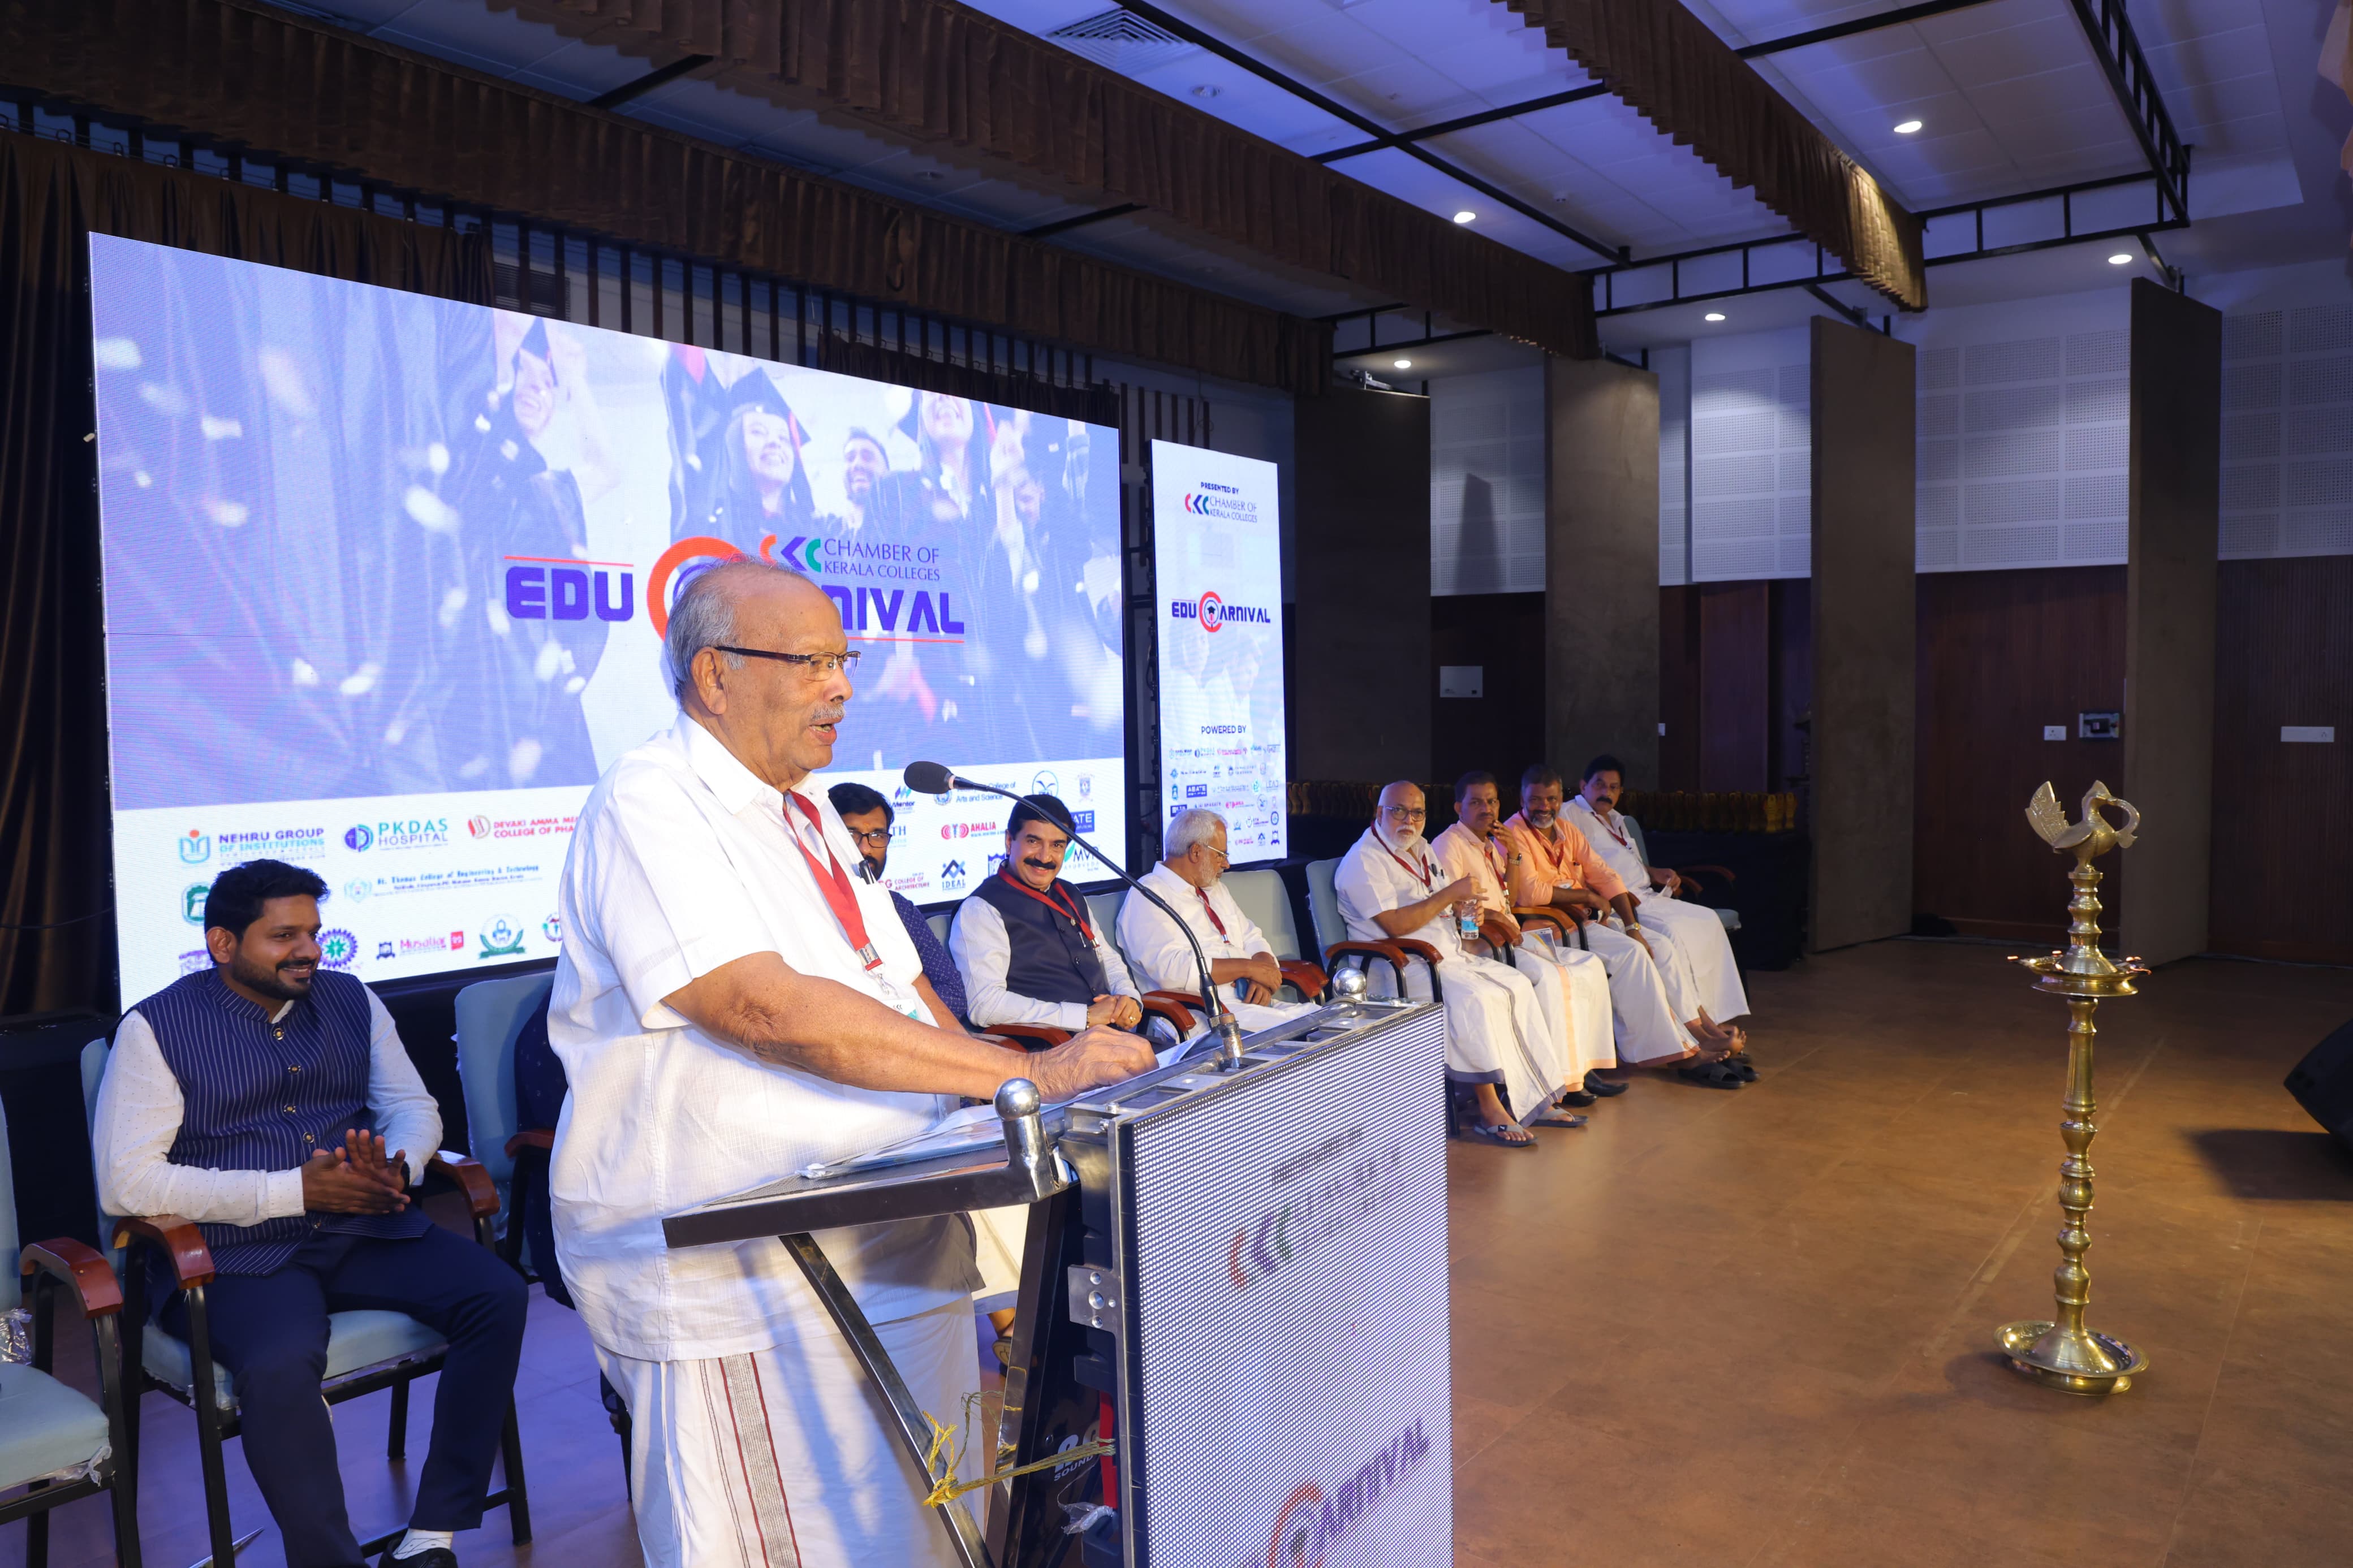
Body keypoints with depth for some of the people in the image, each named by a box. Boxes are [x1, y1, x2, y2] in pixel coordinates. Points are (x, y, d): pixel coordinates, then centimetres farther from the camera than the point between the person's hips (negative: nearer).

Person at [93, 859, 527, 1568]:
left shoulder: (349, 999, 13)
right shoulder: (156, 1028, 0)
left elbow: (413, 1105, 14)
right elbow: (125, 1182, -10)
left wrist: (395, 1171, -11)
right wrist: (293, 1191, -17)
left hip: (362, 1231, 4)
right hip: (239, 1255, -4)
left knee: (498, 1295, -19)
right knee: (280, 1365, -36)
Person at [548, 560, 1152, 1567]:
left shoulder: (807, 813, 14)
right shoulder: (647, 806, -15)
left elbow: (903, 993, 16)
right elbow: (770, 1011, -27)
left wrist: (1023, 1089, 0)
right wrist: (1026, 1074, -26)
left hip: (891, 1251, 9)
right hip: (740, 1293, -8)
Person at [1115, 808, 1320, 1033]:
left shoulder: (1216, 889, 24)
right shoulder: (1148, 897, -5)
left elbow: (1253, 940, 24)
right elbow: (1171, 968, -19)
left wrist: (1264, 978, 0)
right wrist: (1247, 967, -14)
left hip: (1251, 1003, 9)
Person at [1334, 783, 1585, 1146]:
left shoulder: (1421, 851, 18)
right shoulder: (1364, 860, -11)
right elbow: (1395, 925, -20)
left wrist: (1459, 909, 5)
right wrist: (1449, 894, -17)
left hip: (1449, 953, 9)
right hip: (1399, 967, -9)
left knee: (1517, 985, -6)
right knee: (1475, 997, -30)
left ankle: (1537, 1099, -4)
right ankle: (1490, 1111, -23)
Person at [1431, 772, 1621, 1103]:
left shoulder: (1490, 844, 20)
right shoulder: (1448, 846, -7)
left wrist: (1512, 856, 10)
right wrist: (1491, 915, -26)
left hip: (1510, 937, 9)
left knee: (1590, 967, -2)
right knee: (1552, 978, -28)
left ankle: (1585, 1066, -4)